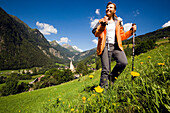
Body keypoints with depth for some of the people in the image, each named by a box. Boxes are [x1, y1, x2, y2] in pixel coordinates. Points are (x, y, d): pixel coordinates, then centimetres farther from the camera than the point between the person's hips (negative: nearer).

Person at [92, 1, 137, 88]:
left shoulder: (118, 22, 23)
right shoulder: (101, 21, 16)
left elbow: (122, 36, 20)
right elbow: (96, 34, -2)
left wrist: (131, 31, 8)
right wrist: (103, 25, -16)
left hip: (116, 46, 3)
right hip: (105, 46, -2)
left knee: (124, 62, -21)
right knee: (105, 70, -10)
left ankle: (112, 76, 5)